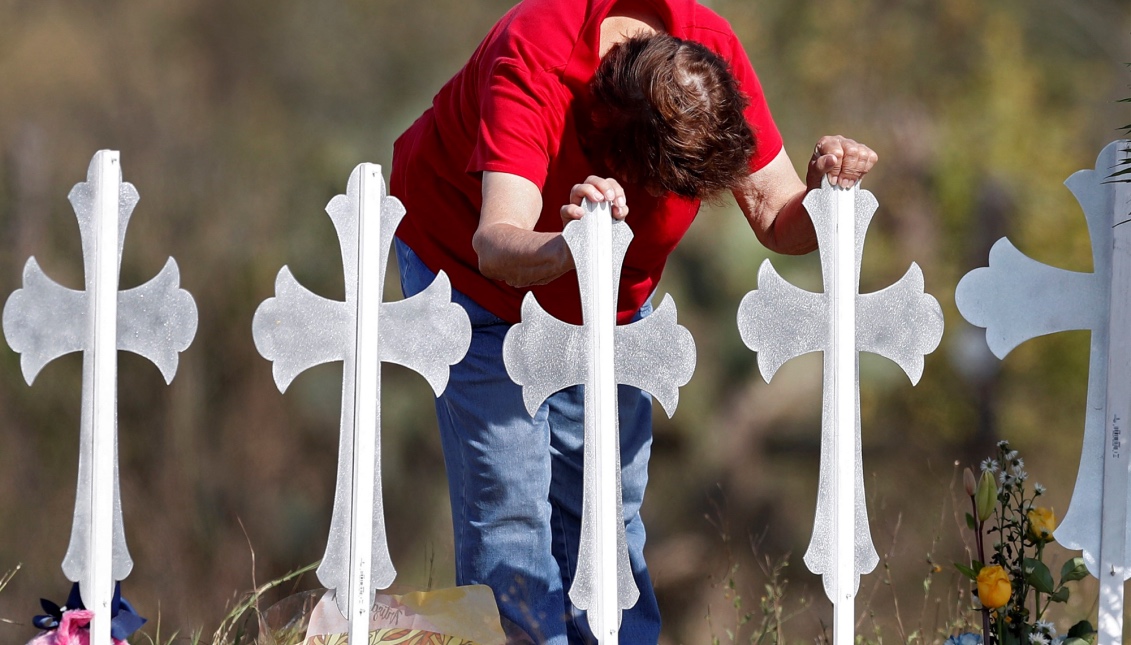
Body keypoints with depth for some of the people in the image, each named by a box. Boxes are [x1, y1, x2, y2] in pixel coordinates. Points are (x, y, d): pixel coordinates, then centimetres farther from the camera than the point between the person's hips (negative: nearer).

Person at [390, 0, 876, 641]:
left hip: (608, 287, 5)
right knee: (506, 502, -13)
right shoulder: (533, 64, -40)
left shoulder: (710, 52, -27)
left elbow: (779, 220, -21)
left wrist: (824, 193, -42)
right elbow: (496, 248, -50)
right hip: (465, 255, -4)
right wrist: (567, 249, -71)